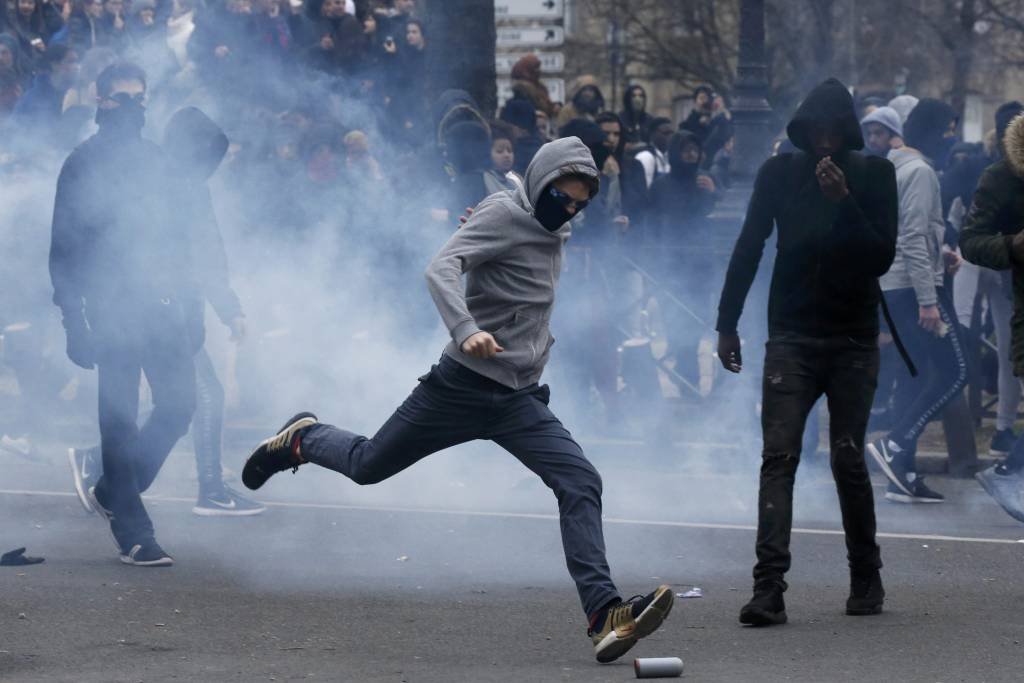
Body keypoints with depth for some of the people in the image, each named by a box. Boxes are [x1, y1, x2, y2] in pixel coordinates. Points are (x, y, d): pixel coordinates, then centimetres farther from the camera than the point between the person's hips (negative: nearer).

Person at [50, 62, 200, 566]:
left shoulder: (153, 160, 14)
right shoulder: (84, 164, -3)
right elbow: (65, 248, -5)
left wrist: (190, 303, 13)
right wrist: (74, 321, -12)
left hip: (161, 306, 6)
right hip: (112, 310, -5)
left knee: (179, 405, 1)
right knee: (120, 419, -2)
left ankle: (113, 492, 20)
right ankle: (133, 534, 1)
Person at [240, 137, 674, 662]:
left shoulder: (552, 231, 13)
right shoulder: (504, 214, -12)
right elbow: (442, 267, -27)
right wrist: (465, 330, -42)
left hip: (520, 401, 6)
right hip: (463, 385, -6)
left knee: (580, 483, -15)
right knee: (367, 465, 10)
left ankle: (604, 614, -23)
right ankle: (302, 439, 43)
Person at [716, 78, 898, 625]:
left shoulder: (873, 175, 0)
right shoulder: (779, 174, 3)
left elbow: (882, 256, -6)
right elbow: (748, 249, 8)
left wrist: (844, 203, -19)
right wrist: (727, 325, 7)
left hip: (853, 339, 0)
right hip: (791, 337, 1)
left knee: (848, 459, -1)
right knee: (779, 457, -11)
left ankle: (866, 579, 18)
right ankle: (769, 587, -18)